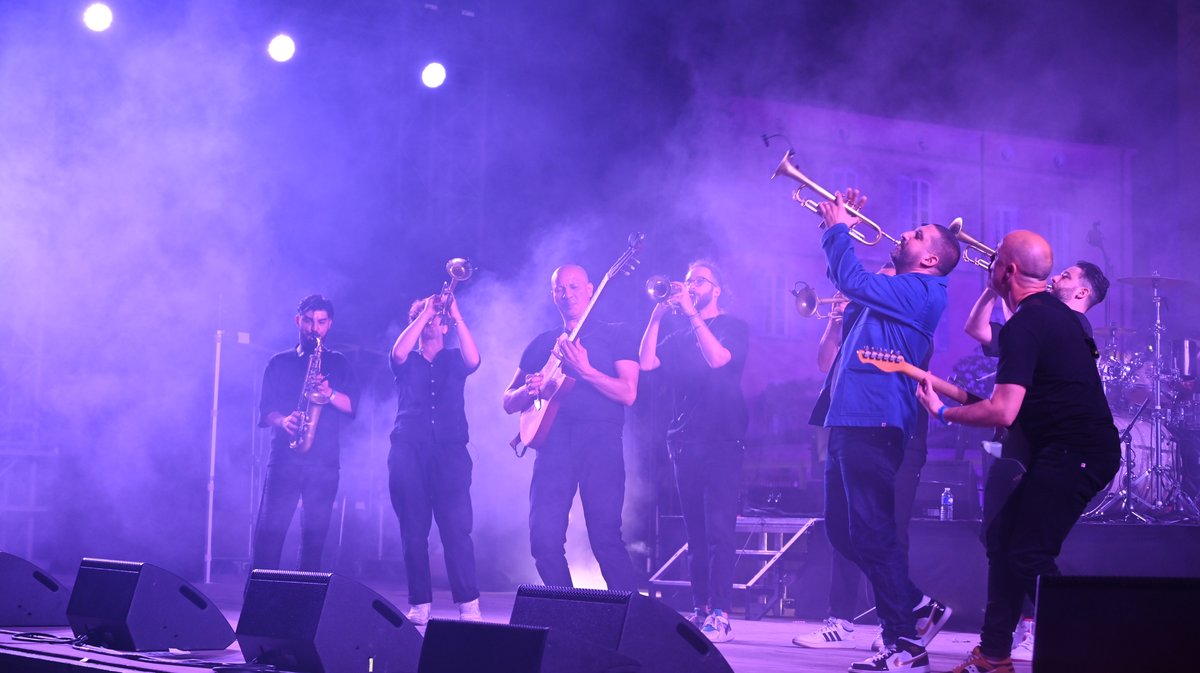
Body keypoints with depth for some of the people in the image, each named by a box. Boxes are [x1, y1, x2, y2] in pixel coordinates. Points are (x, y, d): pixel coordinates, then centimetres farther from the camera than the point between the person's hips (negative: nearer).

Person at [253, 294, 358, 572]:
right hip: (284, 457, -1)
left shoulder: (338, 363, 15)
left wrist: (329, 394, -16)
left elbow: (352, 406, 4)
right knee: (269, 531, -8)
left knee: (315, 533, -1)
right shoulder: (279, 362, 14)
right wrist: (283, 421, -15)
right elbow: (265, 410, 7)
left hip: (324, 460, 1)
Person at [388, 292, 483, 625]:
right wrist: (424, 312, -6)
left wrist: (457, 316, -9)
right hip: (408, 451, 1)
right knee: (413, 531, -2)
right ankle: (420, 604, 3)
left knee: (457, 528, -11)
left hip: (450, 451, -1)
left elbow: (473, 359, -8)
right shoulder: (408, 362, 15)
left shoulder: (454, 360, 15)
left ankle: (468, 604, -11)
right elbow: (398, 352, -9)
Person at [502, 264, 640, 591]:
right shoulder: (542, 343, 20)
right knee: (544, 537, -6)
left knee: (605, 537, -11)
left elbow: (628, 393, -3)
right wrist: (529, 390, -4)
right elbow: (509, 402, 20)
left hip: (600, 441, -3)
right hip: (554, 442, 4)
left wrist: (584, 370, -15)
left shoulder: (615, 337, 11)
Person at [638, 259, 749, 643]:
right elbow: (646, 362, 4)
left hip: (721, 441, -5)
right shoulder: (679, 334, 17)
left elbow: (717, 357, -17)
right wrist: (659, 315, -2)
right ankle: (701, 609, 9)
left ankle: (720, 616, -13)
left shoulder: (734, 327, 3)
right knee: (695, 530, 6)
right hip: (684, 440, 5)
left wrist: (691, 312, -16)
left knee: (719, 529, -11)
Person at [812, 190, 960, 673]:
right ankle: (917, 606, 19)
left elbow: (852, 281, -20)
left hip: (874, 424, -10)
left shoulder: (920, 291, -8)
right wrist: (840, 228, 21)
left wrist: (838, 229, -5)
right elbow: (845, 278, 34)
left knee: (871, 533, -10)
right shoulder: (897, 290, 21)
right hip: (852, 421, 10)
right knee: (843, 531, 13)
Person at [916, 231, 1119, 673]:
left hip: (1074, 453, -11)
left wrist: (943, 413, -10)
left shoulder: (1023, 325, -17)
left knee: (1028, 556, -11)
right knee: (1002, 536, 12)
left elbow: (1003, 412, -25)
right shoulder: (1061, 313, 14)